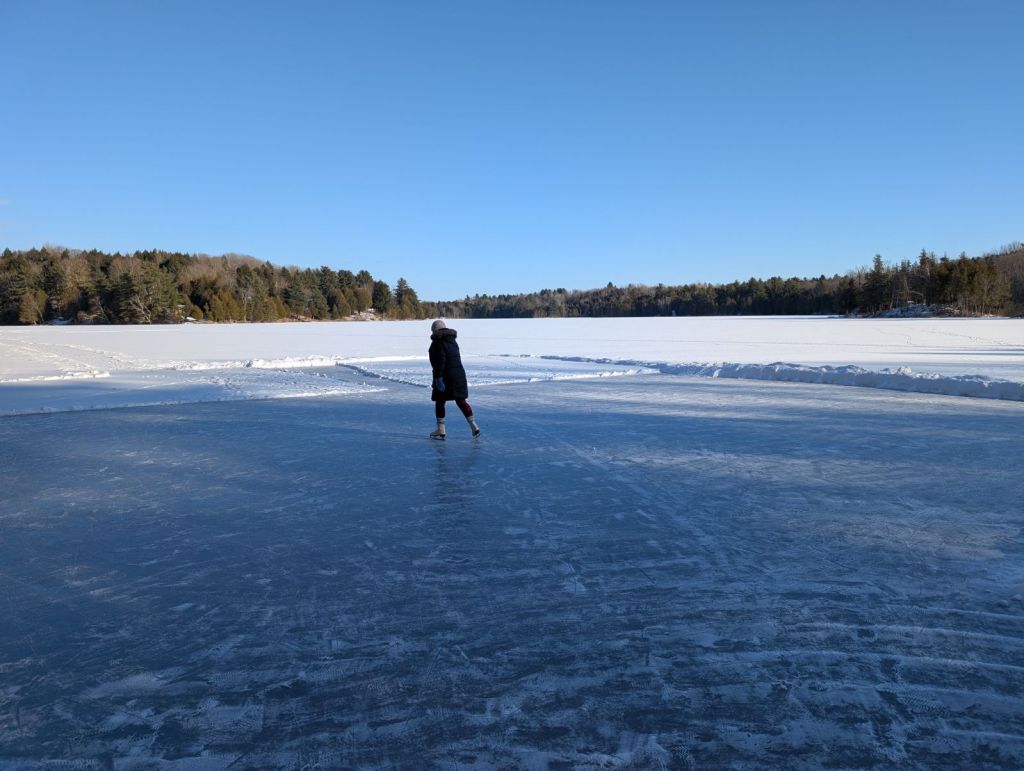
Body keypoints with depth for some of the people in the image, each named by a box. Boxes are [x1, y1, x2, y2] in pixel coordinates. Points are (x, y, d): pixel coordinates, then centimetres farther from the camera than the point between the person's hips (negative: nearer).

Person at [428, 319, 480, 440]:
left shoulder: (437, 342, -10)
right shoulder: (453, 341, 14)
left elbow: (440, 361, -20)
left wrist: (438, 377, -21)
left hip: (445, 376, -7)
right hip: (459, 375, 7)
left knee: (439, 402, 6)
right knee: (461, 401, 13)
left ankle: (440, 430, 9)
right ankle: (474, 426, 8)